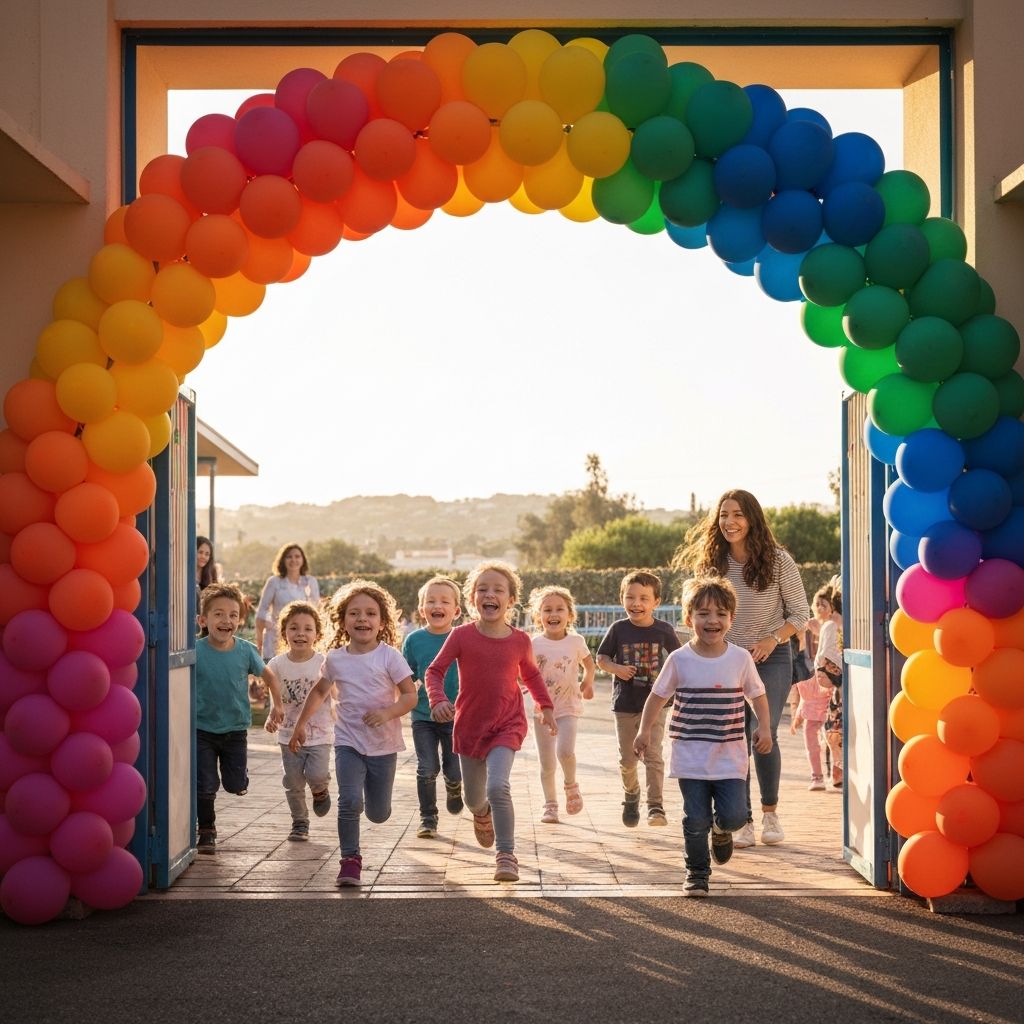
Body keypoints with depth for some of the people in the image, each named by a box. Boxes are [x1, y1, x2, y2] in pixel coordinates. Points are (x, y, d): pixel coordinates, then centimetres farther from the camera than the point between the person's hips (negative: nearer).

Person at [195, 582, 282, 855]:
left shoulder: (245, 651, -10)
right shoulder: (196, 651, -16)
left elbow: (268, 676, 7)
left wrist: (277, 705, 1)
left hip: (235, 729, 2)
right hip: (202, 729, -2)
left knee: (236, 786, 7)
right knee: (204, 787, 0)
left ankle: (237, 772, 42)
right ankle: (207, 832, 20)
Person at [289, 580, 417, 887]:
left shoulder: (389, 656, -9)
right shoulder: (335, 658, 1)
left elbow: (411, 696, -8)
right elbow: (320, 691, 19)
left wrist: (387, 713, -25)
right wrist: (300, 724, 18)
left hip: (383, 744, -1)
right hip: (348, 742, 1)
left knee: (378, 814, 9)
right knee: (349, 801, -20)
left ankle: (372, 794, 45)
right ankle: (350, 861, -6)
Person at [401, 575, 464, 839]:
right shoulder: (414, 640, -3)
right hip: (424, 717, 1)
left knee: (454, 772, 3)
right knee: (427, 769, -5)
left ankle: (454, 789, 38)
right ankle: (427, 818, 12)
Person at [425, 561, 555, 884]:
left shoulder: (519, 641, -6)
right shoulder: (461, 636, -11)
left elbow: (531, 675, 13)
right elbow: (435, 671, -6)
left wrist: (546, 707, 9)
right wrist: (438, 700, -23)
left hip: (507, 724, -1)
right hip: (469, 725, 1)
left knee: (498, 787, -24)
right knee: (473, 798, 16)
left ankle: (506, 855, -12)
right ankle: (482, 814, 54)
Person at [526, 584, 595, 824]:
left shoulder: (576, 641, -4)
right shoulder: (534, 644, -6)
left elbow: (588, 662, 15)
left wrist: (588, 681, -1)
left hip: (568, 707, -1)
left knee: (565, 751, -21)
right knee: (546, 763, 4)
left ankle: (571, 785, 9)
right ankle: (550, 806, 19)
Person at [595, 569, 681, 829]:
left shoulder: (663, 629, -4)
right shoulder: (618, 629, -4)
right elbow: (601, 658, 3)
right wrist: (616, 668, -16)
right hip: (625, 703, 1)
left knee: (653, 754, -12)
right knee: (627, 759, 11)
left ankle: (656, 806, -8)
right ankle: (631, 796, 36)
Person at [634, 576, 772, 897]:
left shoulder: (740, 658, -1)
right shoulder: (680, 660, -4)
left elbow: (757, 695, 8)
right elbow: (658, 696, 7)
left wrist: (764, 726, -6)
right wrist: (644, 730, 1)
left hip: (730, 755, 1)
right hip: (690, 756, -1)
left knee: (733, 815, -6)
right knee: (695, 820, 0)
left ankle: (721, 830, 29)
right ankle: (697, 873, 18)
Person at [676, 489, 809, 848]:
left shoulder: (777, 560, -9)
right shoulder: (712, 563, -1)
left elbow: (799, 613, -2)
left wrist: (774, 638, -17)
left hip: (771, 657, -2)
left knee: (764, 735, -9)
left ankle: (770, 812, 13)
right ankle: (743, 823, 2)